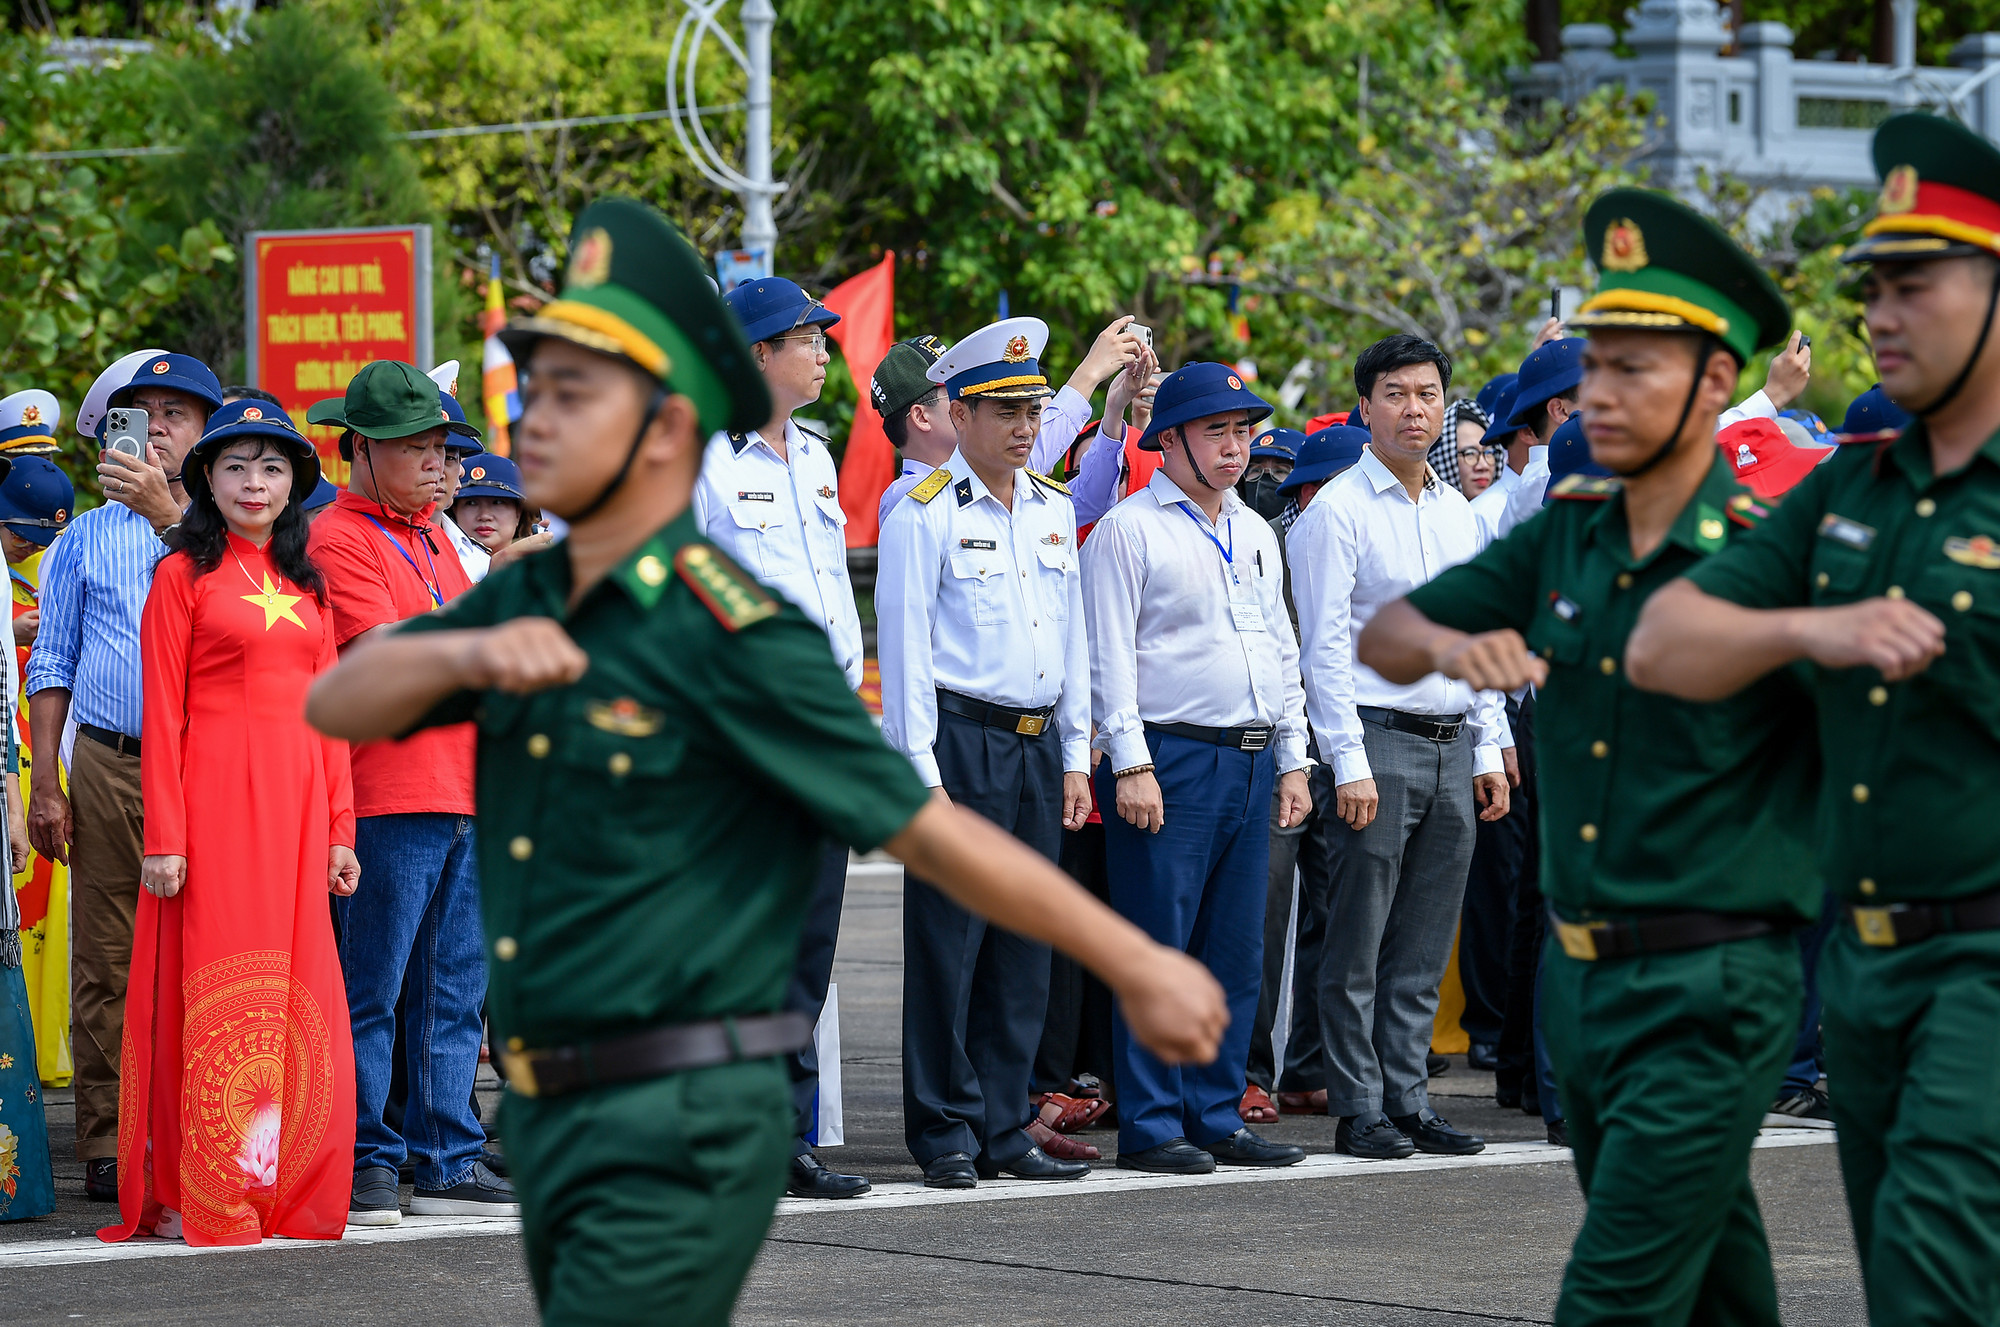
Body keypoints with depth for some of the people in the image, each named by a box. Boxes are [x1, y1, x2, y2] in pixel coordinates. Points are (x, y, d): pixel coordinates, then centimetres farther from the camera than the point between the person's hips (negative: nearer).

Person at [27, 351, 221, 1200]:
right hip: (107, 765, 1)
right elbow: (52, 665, 15)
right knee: (108, 963, -2)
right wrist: (45, 784, 5)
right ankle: (109, 1146, 1)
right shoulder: (86, 538, 17)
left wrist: (166, 511, -20)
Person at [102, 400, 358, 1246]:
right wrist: (163, 839, -11)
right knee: (221, 991, -5)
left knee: (298, 998, 4)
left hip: (298, 802, 5)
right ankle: (207, 1199, -2)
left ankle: (289, 1190, 9)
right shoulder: (183, 575, 0)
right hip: (217, 796, -5)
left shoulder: (306, 581, 16)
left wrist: (339, 828, 10)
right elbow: (163, 713, -4)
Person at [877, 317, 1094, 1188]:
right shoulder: (925, 516, -6)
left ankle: (1003, 1130, 13)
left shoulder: (1054, 511, 14)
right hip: (960, 743, -6)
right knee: (948, 943, -3)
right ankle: (946, 1133, 3)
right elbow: (905, 650, -8)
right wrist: (923, 774, -13)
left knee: (1024, 950, 7)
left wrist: (1076, 758, 13)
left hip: (1038, 748, 6)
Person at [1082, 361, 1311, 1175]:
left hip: (1252, 763, 7)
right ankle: (1150, 1126, -2)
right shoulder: (1127, 530, -4)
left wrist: (1292, 760, 16)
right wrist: (1130, 764, -15)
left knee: (1237, 950, 7)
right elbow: (1110, 655, -8)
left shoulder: (1254, 535, 18)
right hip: (1171, 759, -7)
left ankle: (1217, 1117, 13)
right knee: (1159, 947, -6)